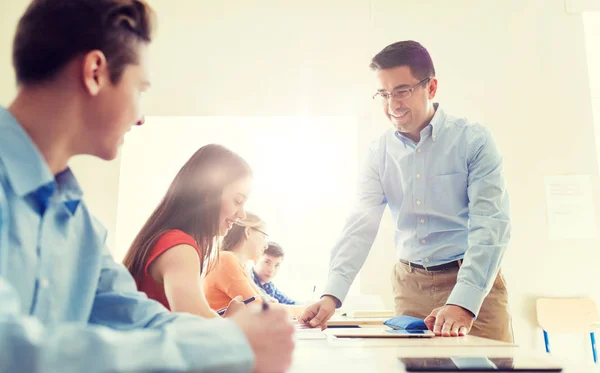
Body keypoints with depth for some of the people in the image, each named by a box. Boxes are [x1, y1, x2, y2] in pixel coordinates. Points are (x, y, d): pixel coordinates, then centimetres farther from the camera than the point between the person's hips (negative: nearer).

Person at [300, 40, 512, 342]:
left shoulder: (473, 140, -9)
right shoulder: (379, 152, 2)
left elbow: (490, 224, -17)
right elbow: (361, 225, -6)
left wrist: (463, 303, -29)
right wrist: (331, 294, -19)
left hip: (475, 282, -3)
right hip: (410, 284, 3)